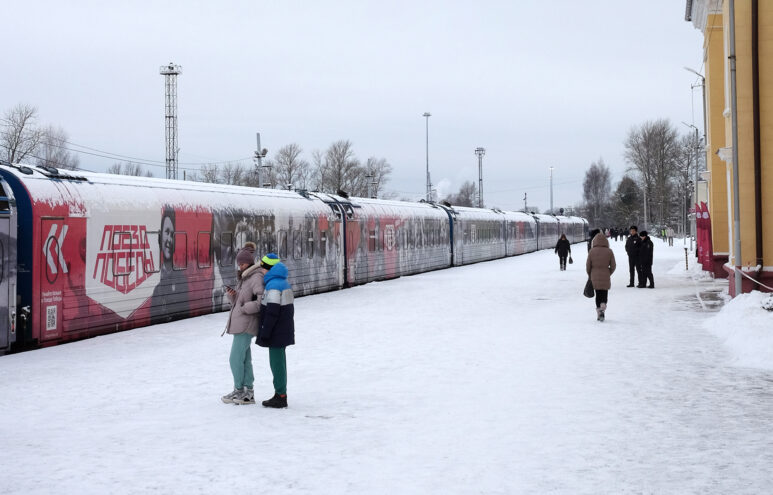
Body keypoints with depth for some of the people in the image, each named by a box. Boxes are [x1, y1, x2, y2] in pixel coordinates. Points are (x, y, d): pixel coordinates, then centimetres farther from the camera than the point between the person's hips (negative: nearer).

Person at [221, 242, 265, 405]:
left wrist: (245, 308, -16)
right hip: (239, 324, 9)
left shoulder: (256, 277, -13)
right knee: (244, 359, 10)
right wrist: (232, 295, -2)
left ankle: (239, 390, 9)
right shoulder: (243, 278, 16)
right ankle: (248, 393, 13)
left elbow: (262, 302, -23)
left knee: (235, 359, -4)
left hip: (246, 325, -9)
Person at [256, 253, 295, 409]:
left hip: (276, 331, -10)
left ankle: (281, 396, -2)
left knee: (276, 361, -5)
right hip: (284, 330, 10)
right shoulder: (285, 283, 13)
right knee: (279, 360, 15)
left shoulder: (273, 285, -19)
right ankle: (280, 394, 20)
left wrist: (265, 333, -18)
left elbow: (272, 312, -22)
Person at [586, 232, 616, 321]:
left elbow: (588, 265, -2)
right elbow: (613, 266, -2)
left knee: (598, 294, 14)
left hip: (595, 277, 1)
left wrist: (590, 275, 15)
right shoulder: (609, 252, -7)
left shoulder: (592, 251, -7)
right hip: (606, 277, -1)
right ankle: (603, 305, -14)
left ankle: (598, 310, 13)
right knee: (605, 294, 10)